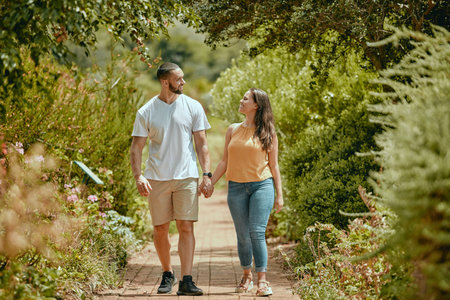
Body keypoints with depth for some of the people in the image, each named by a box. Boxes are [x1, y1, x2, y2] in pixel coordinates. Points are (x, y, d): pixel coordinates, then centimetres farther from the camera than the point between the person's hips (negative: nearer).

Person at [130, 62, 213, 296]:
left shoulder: (193, 107, 4)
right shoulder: (146, 112, 1)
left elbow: (201, 143, 5)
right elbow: (136, 147, 1)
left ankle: (186, 281, -7)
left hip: (186, 177, 0)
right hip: (157, 179, 0)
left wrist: (206, 173, -4)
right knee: (160, 229, 7)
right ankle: (167, 274, 25)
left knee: (186, 227, -7)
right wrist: (138, 176, -13)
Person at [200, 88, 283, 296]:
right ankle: (246, 276, 21)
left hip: (262, 185, -3)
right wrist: (210, 183, 7)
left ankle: (262, 280, -9)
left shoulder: (268, 133, 4)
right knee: (243, 236, 4)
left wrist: (279, 195, 4)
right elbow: (225, 161, 15)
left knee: (257, 232, -13)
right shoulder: (233, 130, 12)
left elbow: (274, 165, 6)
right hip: (236, 187, 3)